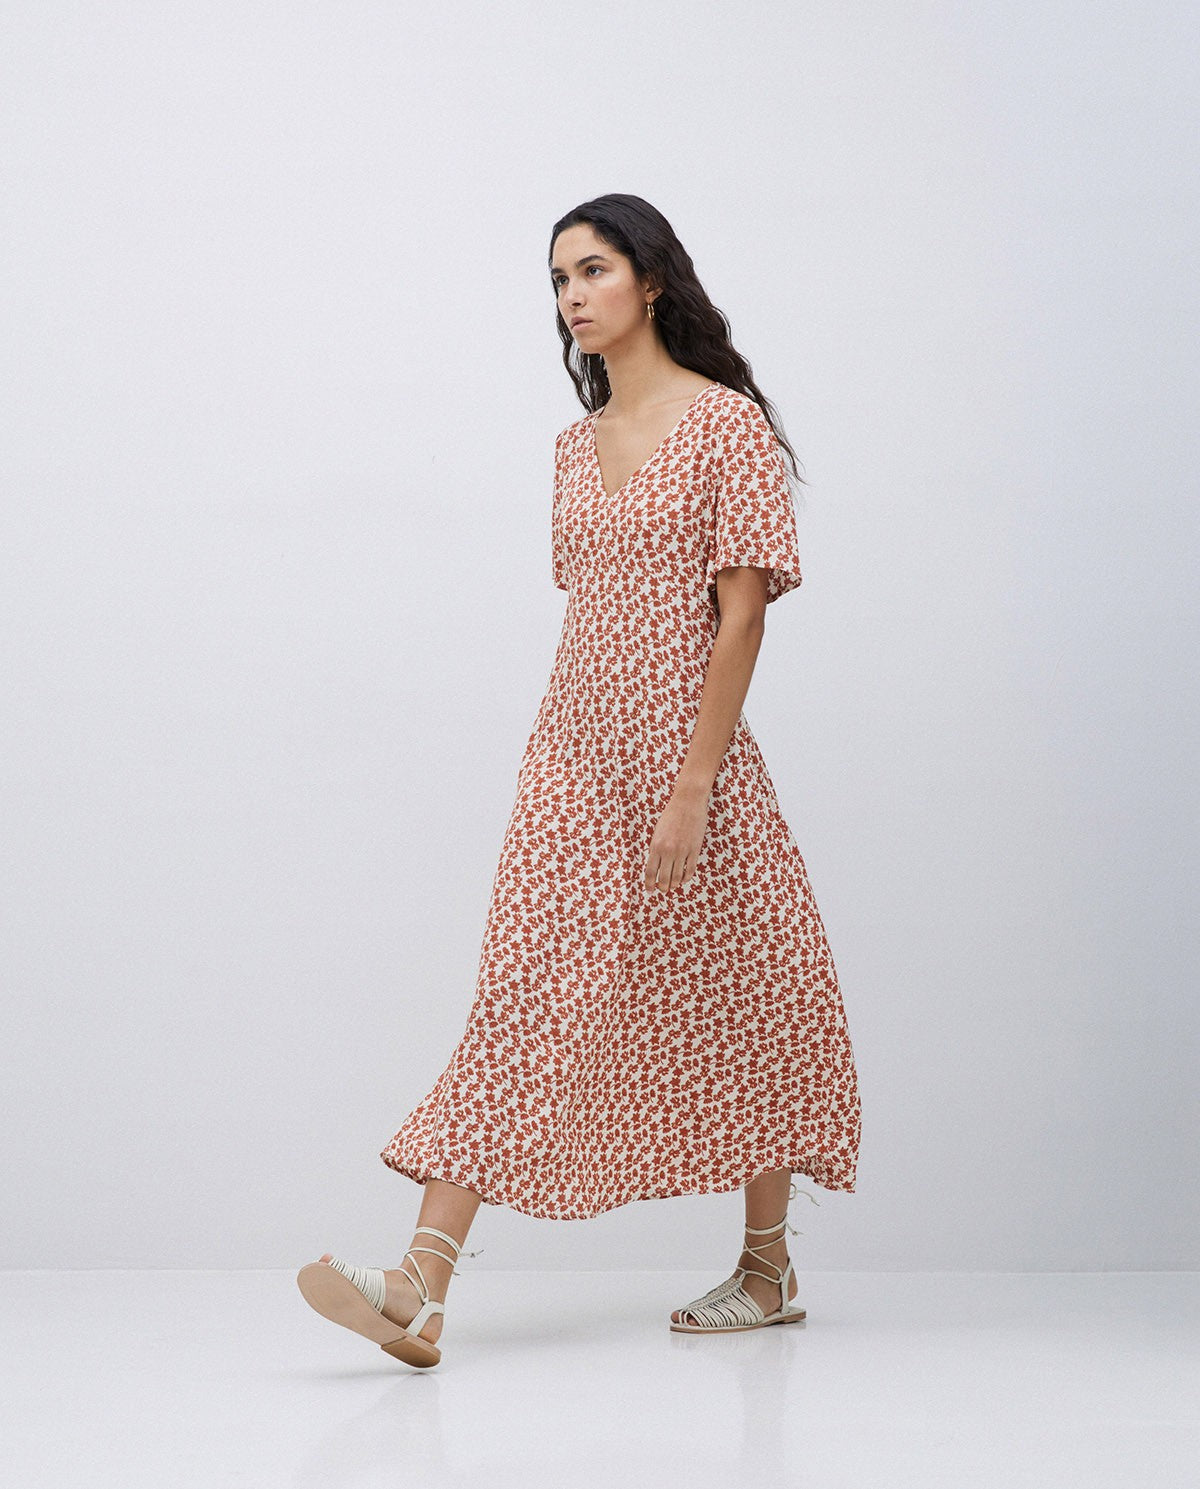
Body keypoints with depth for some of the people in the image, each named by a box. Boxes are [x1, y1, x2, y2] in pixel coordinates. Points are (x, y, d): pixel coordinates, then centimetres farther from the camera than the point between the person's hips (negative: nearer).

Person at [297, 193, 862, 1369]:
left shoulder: (728, 423, -6)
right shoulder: (576, 445, 13)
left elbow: (742, 616, -11)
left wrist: (692, 786, -17)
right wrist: (554, 754, 15)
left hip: (686, 748, -5)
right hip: (573, 753, 5)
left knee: (738, 1006, 8)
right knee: (519, 1005, -4)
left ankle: (768, 1270, 25)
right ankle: (420, 1292, -12)